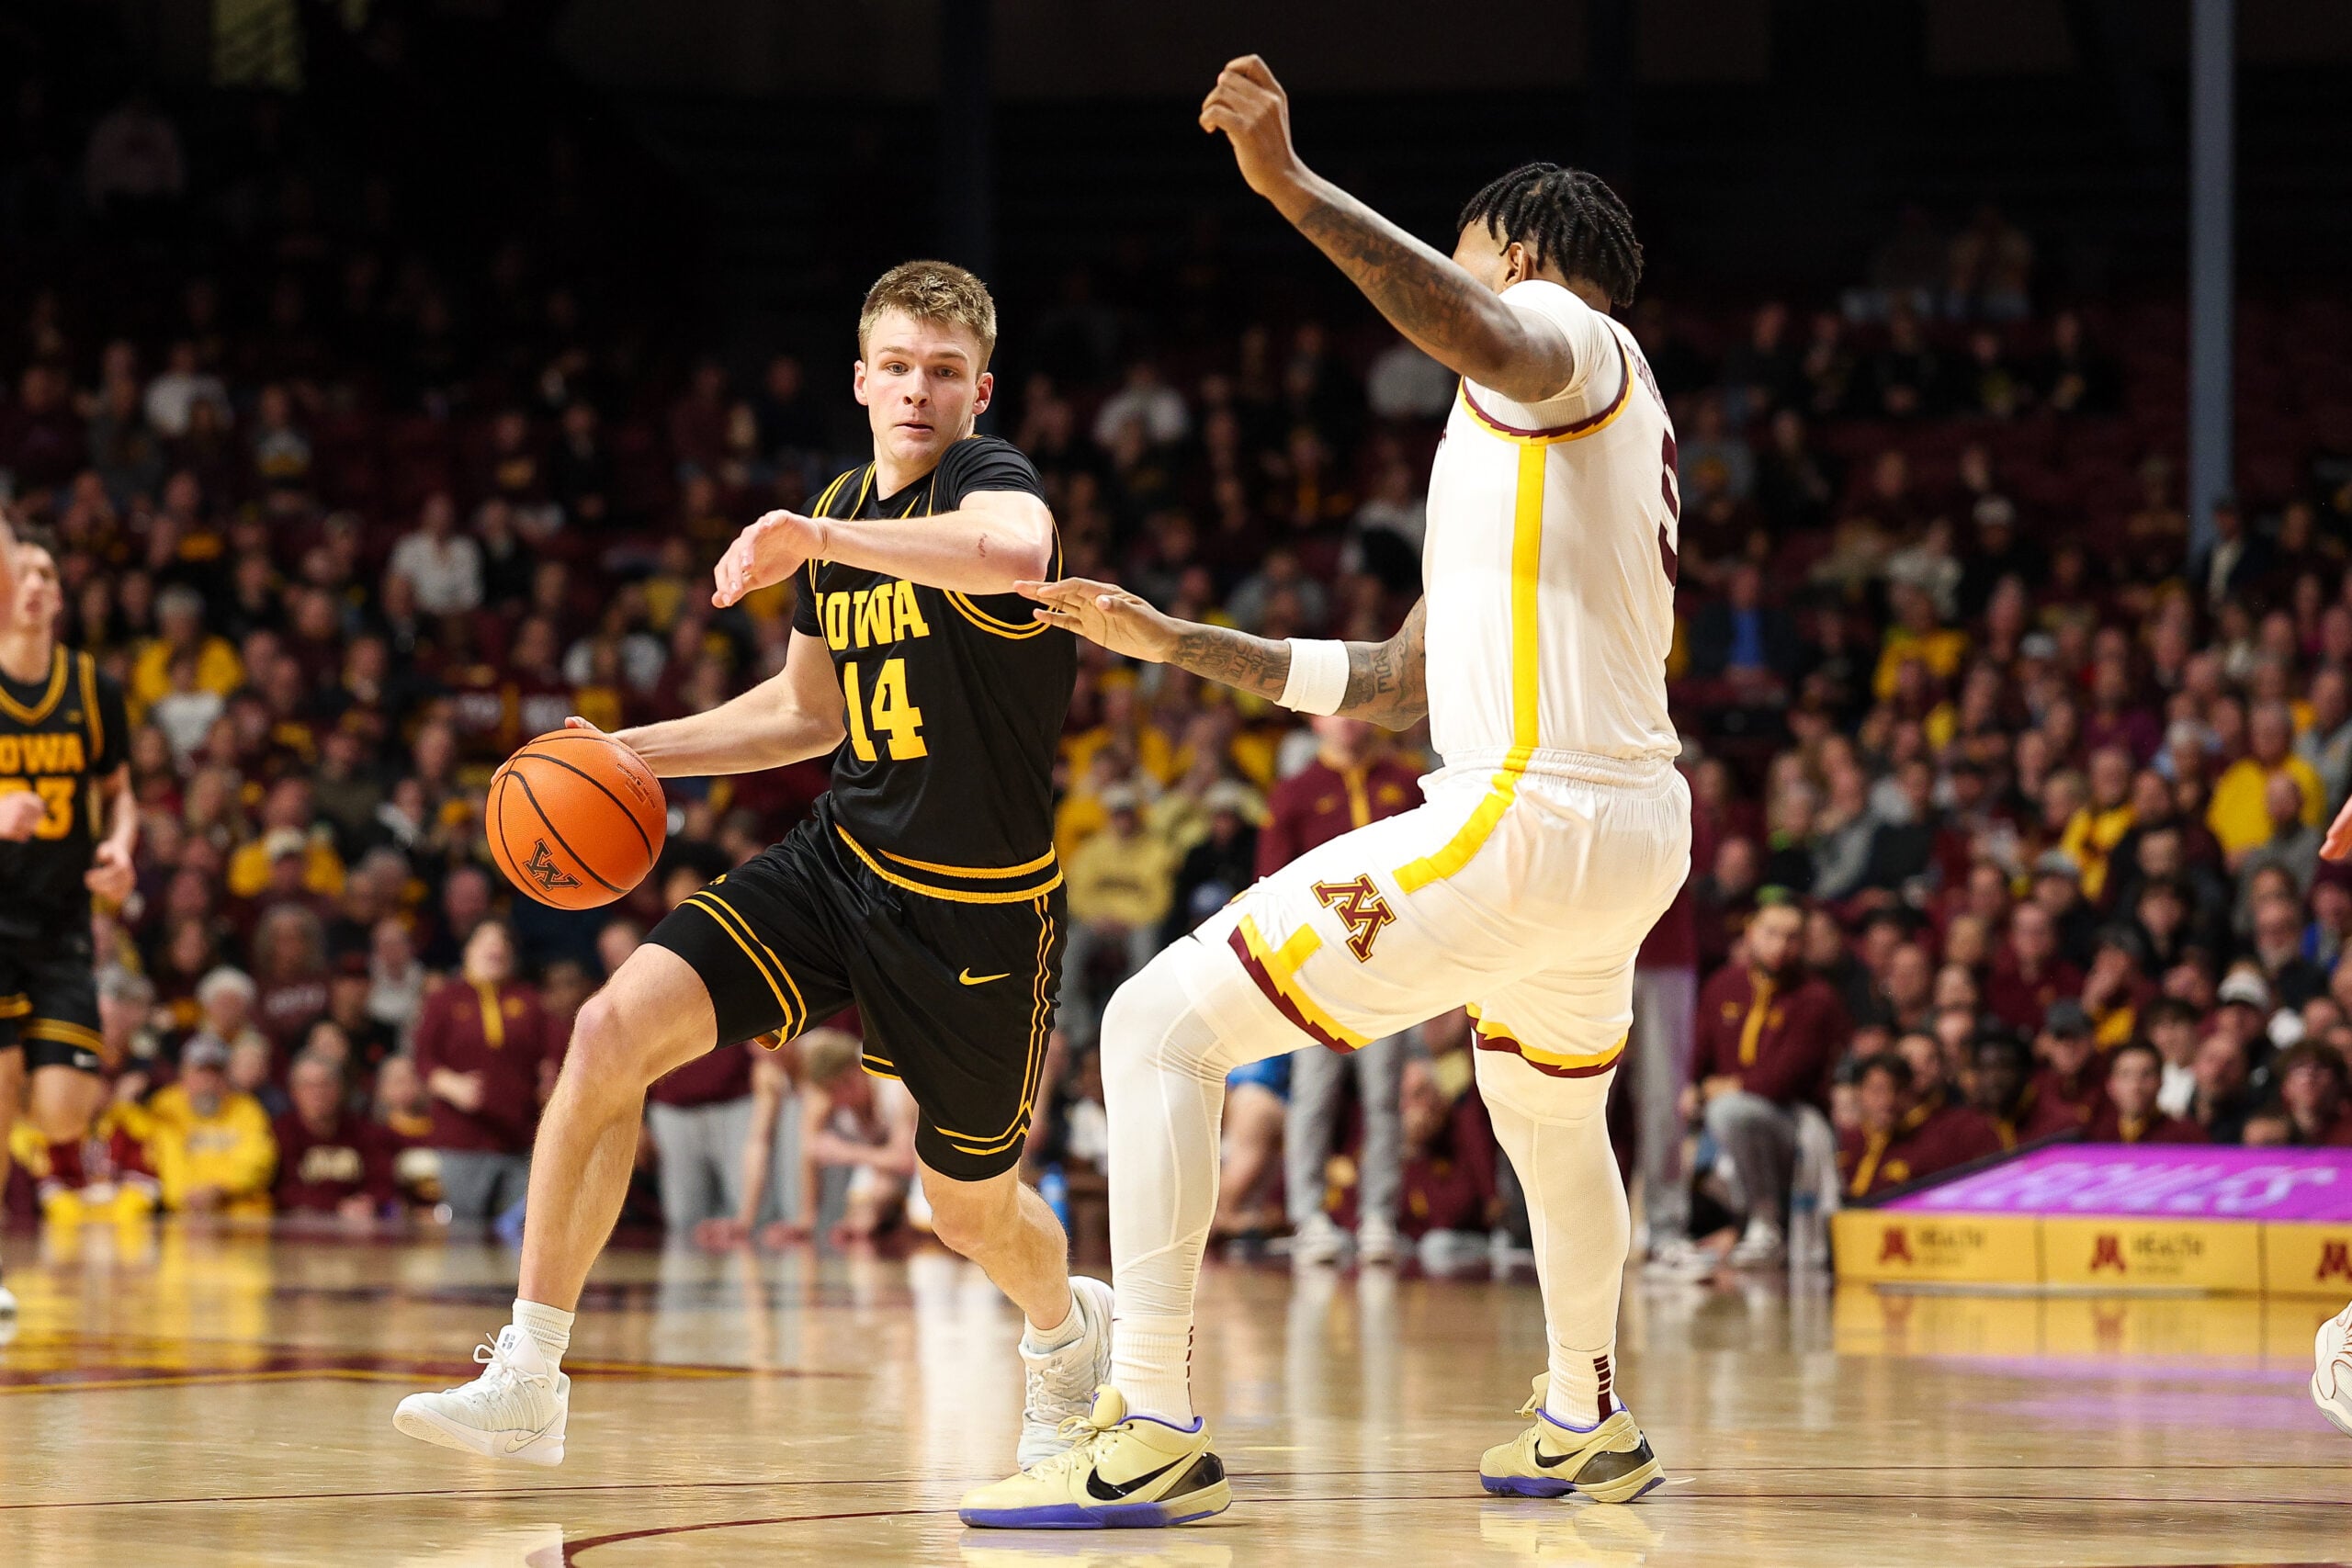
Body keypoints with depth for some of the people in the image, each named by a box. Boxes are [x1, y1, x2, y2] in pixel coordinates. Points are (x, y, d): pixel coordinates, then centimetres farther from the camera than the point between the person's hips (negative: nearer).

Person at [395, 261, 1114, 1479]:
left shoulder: (988, 478, -16)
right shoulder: (845, 513, 7)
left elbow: (1017, 553, -44)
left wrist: (818, 539, -43)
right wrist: (635, 752, 12)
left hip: (980, 909, -5)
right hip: (842, 861, 6)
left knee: (971, 1208, 11)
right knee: (612, 1029, -16)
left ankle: (1069, 1333, 50)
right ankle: (525, 1385, -13)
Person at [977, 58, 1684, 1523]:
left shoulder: (1576, 343, -3)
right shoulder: (1539, 433, 26)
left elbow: (1489, 337, -32)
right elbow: (1392, 681, 30)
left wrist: (1293, 186, -36)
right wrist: (1174, 641, 30)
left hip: (1524, 822, -10)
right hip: (1636, 835, 10)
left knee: (1159, 1031, -9)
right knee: (1552, 1114, 37)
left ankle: (1155, 1432, -17)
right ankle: (1590, 1426, 53)